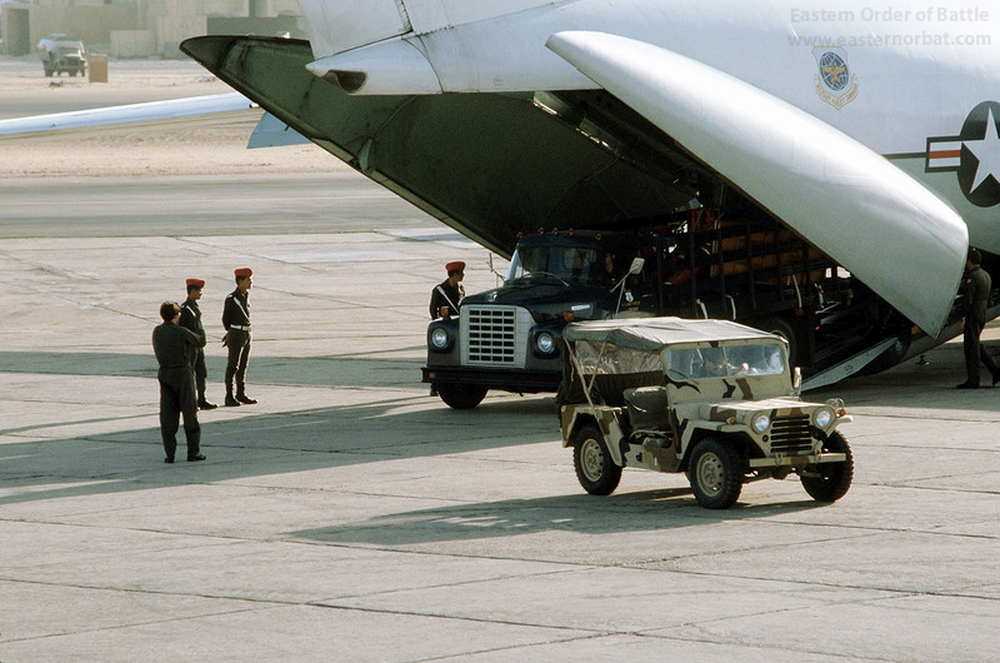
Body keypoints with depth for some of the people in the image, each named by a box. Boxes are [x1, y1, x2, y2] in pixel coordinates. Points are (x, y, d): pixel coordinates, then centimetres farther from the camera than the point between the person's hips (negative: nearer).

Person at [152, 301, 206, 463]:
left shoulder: (157, 332, 4)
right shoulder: (181, 333, -14)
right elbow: (200, 342, 0)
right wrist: (201, 332, 24)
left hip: (164, 373, 5)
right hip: (182, 373, -5)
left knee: (168, 415, 6)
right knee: (189, 413, 5)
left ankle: (169, 453, 3)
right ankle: (194, 451, 8)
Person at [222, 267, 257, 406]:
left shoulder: (245, 296, 10)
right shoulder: (231, 298, -13)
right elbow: (226, 319, -5)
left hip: (247, 334, 7)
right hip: (236, 334, -7)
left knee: (243, 365, 12)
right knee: (233, 366, -3)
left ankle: (241, 394, 20)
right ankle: (229, 397, 0)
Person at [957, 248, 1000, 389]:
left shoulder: (971, 277, -15)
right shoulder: (986, 275, 14)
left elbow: (968, 299, -21)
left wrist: (962, 318, -21)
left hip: (972, 314, -9)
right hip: (982, 313, 9)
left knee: (971, 347, -4)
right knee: (974, 345, 18)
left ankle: (972, 380, -3)